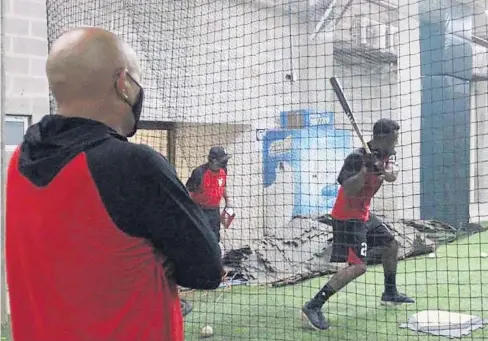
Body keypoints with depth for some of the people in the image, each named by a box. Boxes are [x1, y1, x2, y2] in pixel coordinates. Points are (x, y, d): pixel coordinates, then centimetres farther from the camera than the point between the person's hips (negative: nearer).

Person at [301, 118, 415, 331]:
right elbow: (348, 189, -32)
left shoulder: (387, 154, 4)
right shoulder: (357, 158, -23)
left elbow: (393, 175, -15)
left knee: (391, 245, 21)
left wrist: (382, 170, -35)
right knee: (358, 266, -20)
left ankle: (390, 293, 41)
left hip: (364, 213, 10)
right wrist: (365, 171, -43)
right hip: (348, 217, -10)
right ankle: (313, 307, -22)